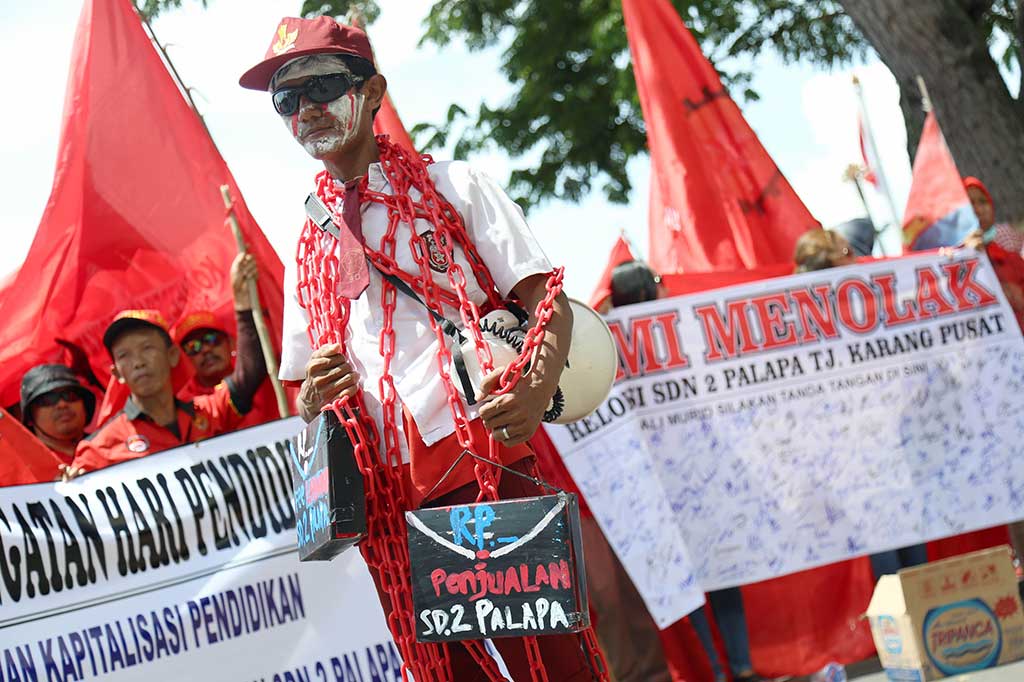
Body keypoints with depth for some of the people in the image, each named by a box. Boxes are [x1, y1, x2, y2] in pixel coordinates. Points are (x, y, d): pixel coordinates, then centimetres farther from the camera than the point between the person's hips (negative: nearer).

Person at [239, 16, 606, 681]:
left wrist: (538, 390, -21)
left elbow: (546, 300, 0)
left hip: (484, 462, -4)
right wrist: (313, 400, -1)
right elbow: (308, 390, 25)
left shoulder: (453, 188, 8)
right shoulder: (311, 250, 20)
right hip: (388, 496, 4)